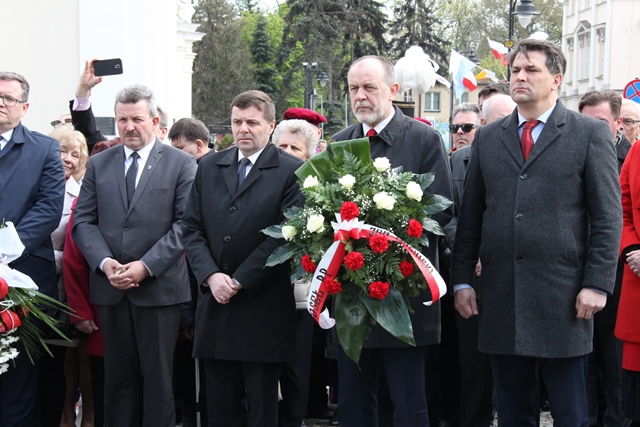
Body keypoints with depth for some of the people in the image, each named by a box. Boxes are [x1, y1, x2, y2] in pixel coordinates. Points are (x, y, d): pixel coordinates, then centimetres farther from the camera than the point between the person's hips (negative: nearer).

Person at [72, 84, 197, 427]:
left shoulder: (181, 164, 1)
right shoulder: (98, 164, 11)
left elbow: (185, 224, -6)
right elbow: (84, 221, 7)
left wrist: (146, 266, -14)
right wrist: (104, 263, -9)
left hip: (159, 287, -3)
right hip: (110, 287, 3)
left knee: (157, 377, 2)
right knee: (118, 377, 8)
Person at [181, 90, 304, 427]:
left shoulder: (291, 171, -3)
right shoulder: (209, 167, 12)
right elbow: (192, 228, 8)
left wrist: (240, 281, -12)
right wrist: (210, 276, -7)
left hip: (263, 308, -4)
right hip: (216, 302, 4)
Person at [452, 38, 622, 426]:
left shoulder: (591, 133, 1)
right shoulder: (488, 138, 13)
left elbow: (608, 216, -3)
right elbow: (470, 215, 13)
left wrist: (597, 284, -10)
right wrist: (462, 280, 7)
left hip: (563, 299, -4)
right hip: (501, 297, 4)